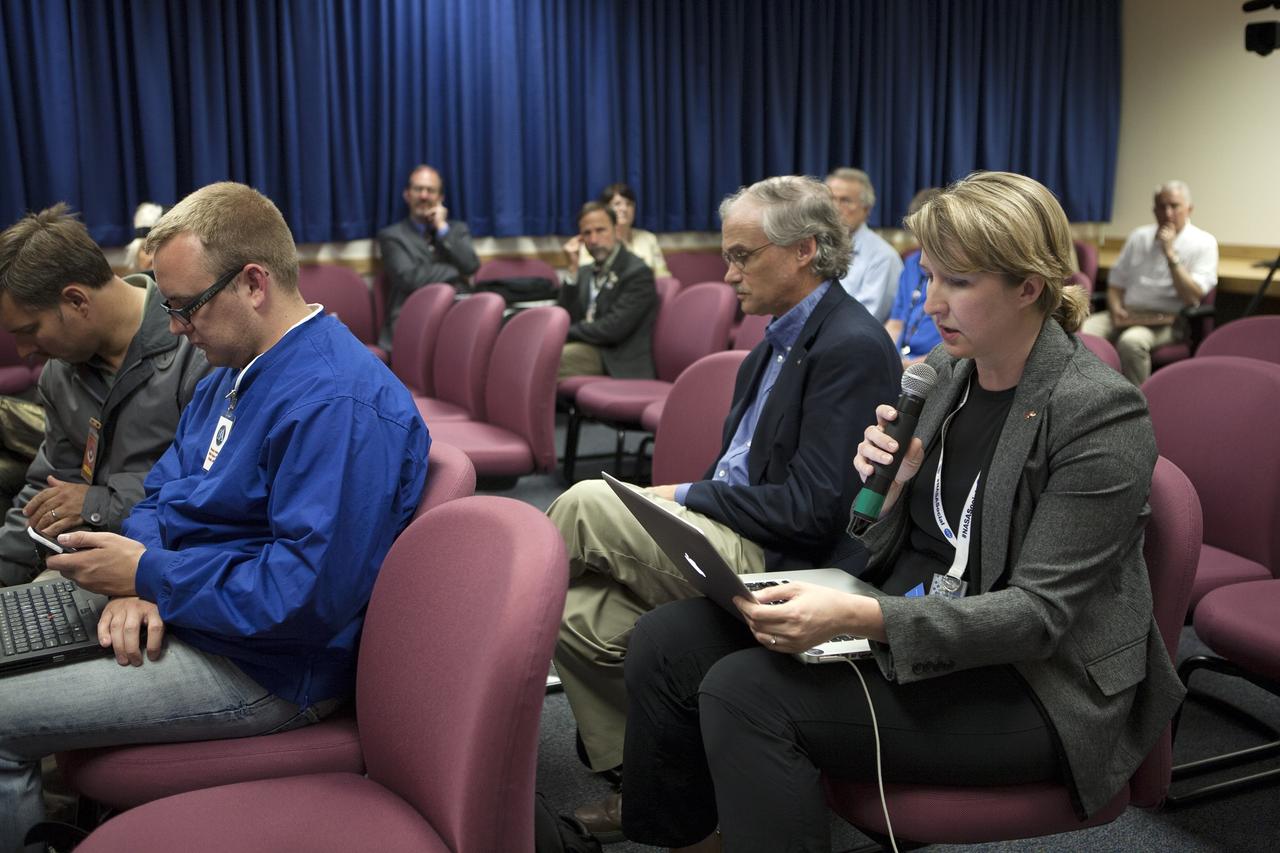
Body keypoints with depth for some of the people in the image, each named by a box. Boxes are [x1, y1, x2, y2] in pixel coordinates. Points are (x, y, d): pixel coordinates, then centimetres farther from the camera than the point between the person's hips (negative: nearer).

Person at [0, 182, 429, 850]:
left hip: (262, 664, -10)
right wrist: (134, 580, -9)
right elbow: (166, 490, 13)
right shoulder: (236, 368, 7)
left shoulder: (338, 402, -27)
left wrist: (150, 575, -20)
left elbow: (309, 593, -31)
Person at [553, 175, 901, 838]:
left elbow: (813, 511, -21)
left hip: (774, 567, -9)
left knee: (586, 502, -18)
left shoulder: (852, 348, -16)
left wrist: (687, 496, -13)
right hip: (729, 536, 9)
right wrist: (684, 499, 2)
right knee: (579, 615, -7)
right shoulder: (779, 341, 14)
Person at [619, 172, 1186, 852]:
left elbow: (1037, 616, -20)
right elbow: (882, 561, 10)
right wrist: (888, 486, -13)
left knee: (746, 690, -26)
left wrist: (861, 617, -32)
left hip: (1033, 687, -7)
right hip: (908, 618, 7)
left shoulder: (1101, 413, -15)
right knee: (668, 641, -10)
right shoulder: (942, 371, 5)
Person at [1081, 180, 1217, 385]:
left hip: (1167, 321, -4)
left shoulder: (1203, 243, 3)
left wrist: (1170, 253, -12)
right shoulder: (1139, 236, 18)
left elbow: (1193, 298, -8)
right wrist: (1116, 309, -2)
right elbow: (1116, 281, 20)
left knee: (1131, 342, -38)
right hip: (1127, 315, 5)